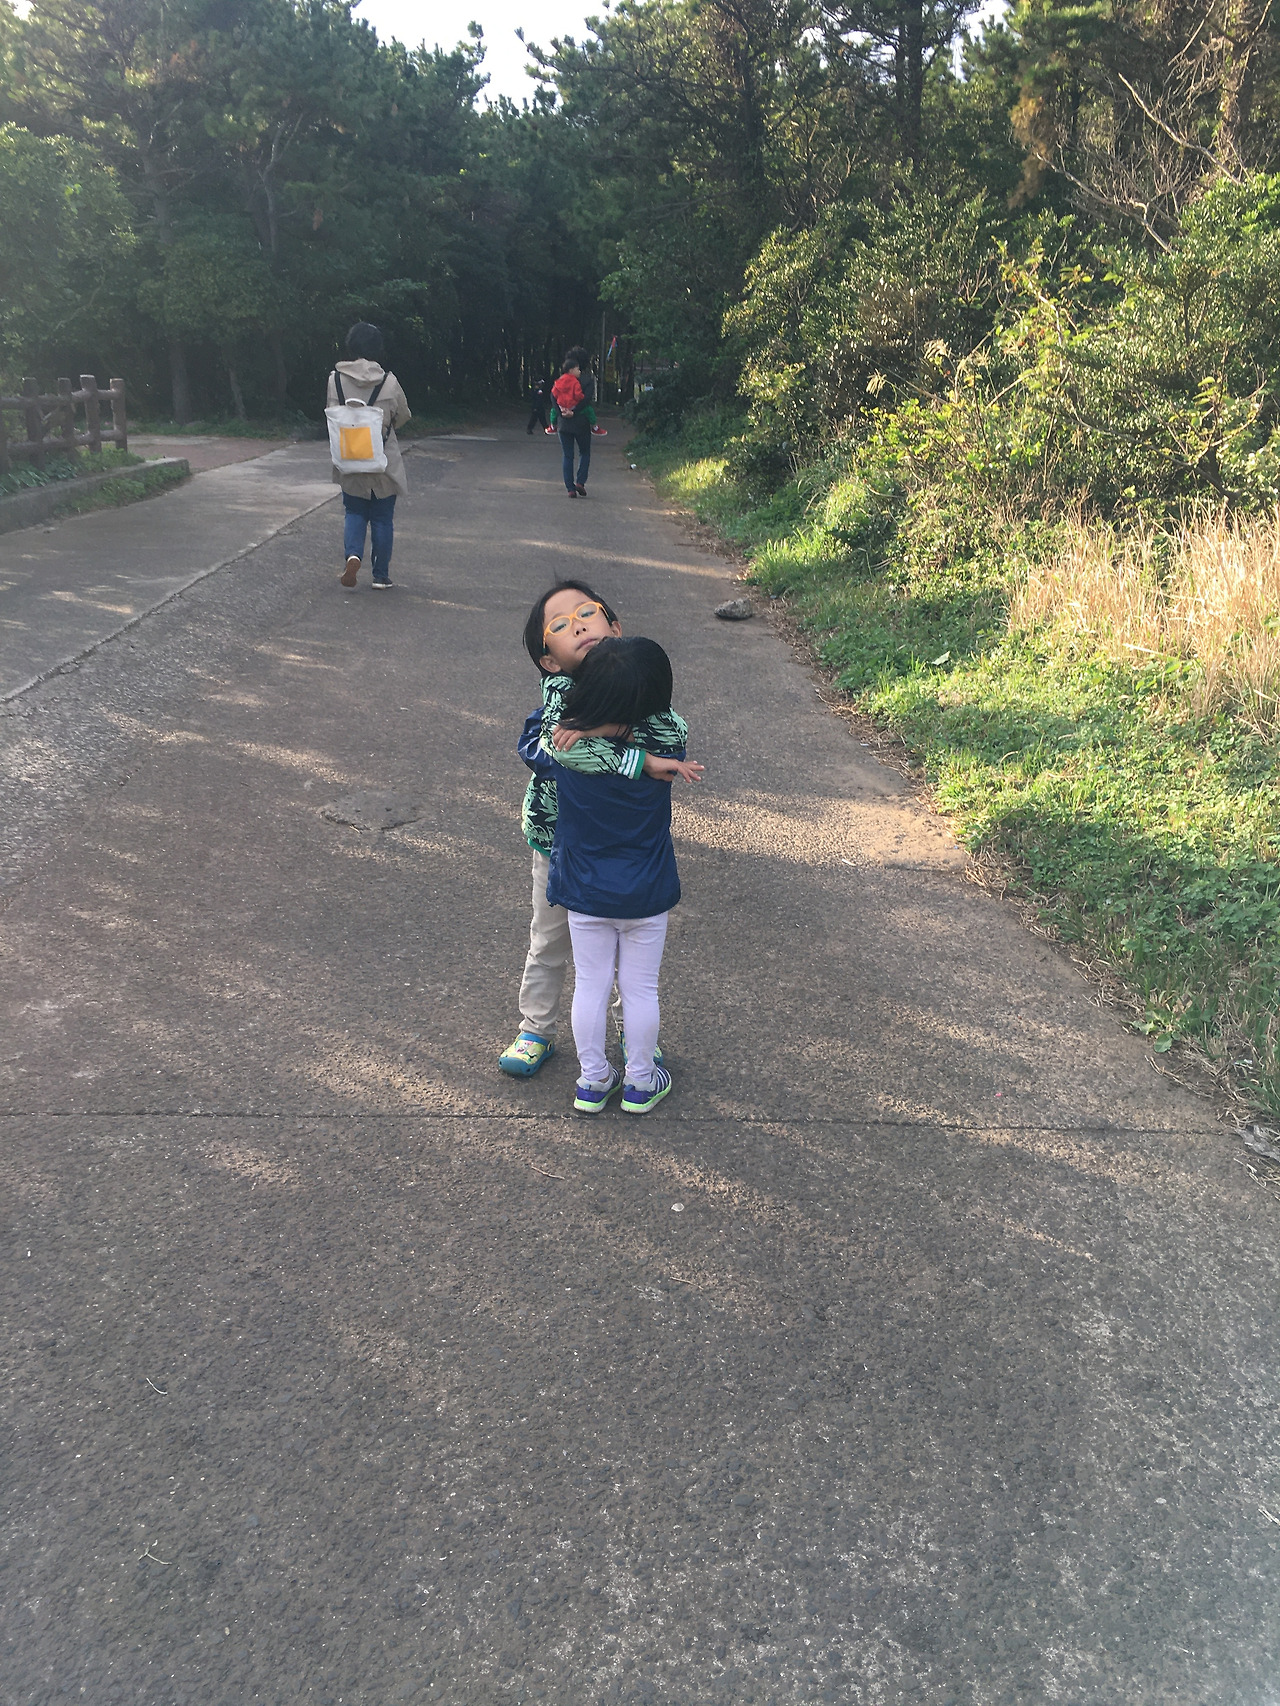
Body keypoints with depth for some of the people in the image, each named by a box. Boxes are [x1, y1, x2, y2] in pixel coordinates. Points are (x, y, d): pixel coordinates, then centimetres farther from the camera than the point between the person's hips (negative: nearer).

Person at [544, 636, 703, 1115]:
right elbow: (671, 716, 1)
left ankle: (592, 1081, 29)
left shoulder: (563, 745, -18)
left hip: (584, 896, 1)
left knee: (590, 986, 15)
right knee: (640, 989, 15)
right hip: (646, 896, 0)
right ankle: (640, 1083, 29)